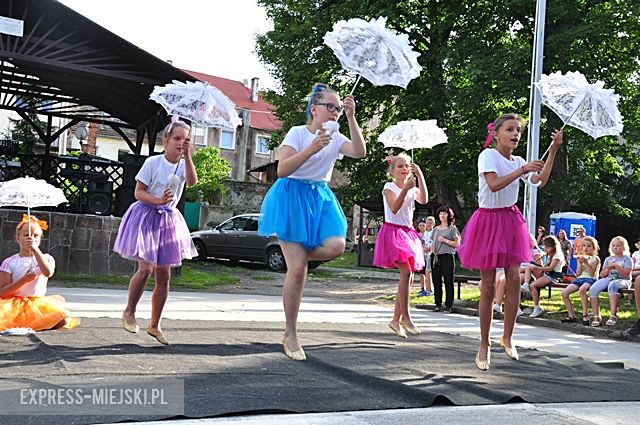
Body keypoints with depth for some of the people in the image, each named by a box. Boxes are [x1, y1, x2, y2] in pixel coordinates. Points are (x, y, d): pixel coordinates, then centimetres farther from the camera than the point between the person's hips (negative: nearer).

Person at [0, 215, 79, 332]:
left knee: (64, 319, -26)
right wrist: (24, 280, -16)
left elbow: (48, 273, -18)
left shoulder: (46, 258, 7)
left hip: (38, 304, 2)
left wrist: (35, 249, -20)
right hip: (14, 304, -2)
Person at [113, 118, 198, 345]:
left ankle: (154, 325, 17)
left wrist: (187, 155, -24)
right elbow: (138, 192, -9)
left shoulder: (183, 164, 3)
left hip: (169, 219, 5)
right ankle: (129, 311, 7)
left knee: (164, 276, 6)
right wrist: (158, 200, -25)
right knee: (146, 267, -18)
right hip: (147, 216, -5)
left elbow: (192, 181, -19)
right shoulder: (153, 162, -9)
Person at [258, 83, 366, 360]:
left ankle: (297, 256, 8)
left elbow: (360, 152, -11)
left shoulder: (335, 137, 9)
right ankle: (290, 335, 3)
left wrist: (351, 117, -15)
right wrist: (312, 149, -26)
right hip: (293, 197, -5)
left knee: (336, 246, -25)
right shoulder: (298, 133, -5)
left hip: (321, 199, 5)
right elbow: (282, 169, -17)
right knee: (297, 270, -10)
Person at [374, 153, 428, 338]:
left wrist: (420, 175, -11)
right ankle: (405, 317, -19)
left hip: (408, 233, 7)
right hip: (393, 231, -7)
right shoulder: (389, 187, -2)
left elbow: (423, 200, -9)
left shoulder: (412, 189, 14)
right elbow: (394, 208, -18)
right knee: (406, 271, -21)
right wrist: (406, 188, -27)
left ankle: (396, 320, 10)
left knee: (408, 276, 3)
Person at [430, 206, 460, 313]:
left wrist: (445, 240, -11)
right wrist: (432, 253, 10)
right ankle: (438, 304, 10)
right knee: (436, 281, 4)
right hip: (436, 257, 5)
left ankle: (448, 305, -2)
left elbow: (457, 243, -2)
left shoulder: (452, 228, 4)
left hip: (447, 256, -4)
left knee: (448, 281, -5)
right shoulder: (435, 229, 17)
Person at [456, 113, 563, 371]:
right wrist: (522, 169, -28)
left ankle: (507, 337, 9)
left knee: (514, 278, -6)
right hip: (489, 219, -5)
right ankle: (484, 345, 8)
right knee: (488, 285, -2)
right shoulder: (488, 155, -9)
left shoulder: (518, 162, 10)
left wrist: (553, 150, -7)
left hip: (510, 220, 5)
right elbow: (494, 185, -25)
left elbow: (540, 181, -4)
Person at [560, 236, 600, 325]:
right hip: (580, 278, 6)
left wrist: (586, 263, -15)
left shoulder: (595, 259, 1)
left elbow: (592, 273, -10)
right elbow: (578, 273, 10)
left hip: (590, 279, -6)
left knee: (582, 289, -40)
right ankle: (571, 316, -5)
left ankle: (585, 315, -31)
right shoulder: (581, 258, 18)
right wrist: (580, 263, -2)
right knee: (564, 292, -14)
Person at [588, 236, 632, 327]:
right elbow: (602, 275, 18)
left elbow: (626, 275, -7)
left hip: (622, 280, -5)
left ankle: (613, 315, -45)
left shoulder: (627, 259, 7)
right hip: (609, 279, 5)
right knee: (593, 288, -26)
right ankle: (596, 316, -23)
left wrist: (615, 266, -11)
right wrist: (608, 269, -1)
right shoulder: (608, 259, 22)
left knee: (612, 285, -42)